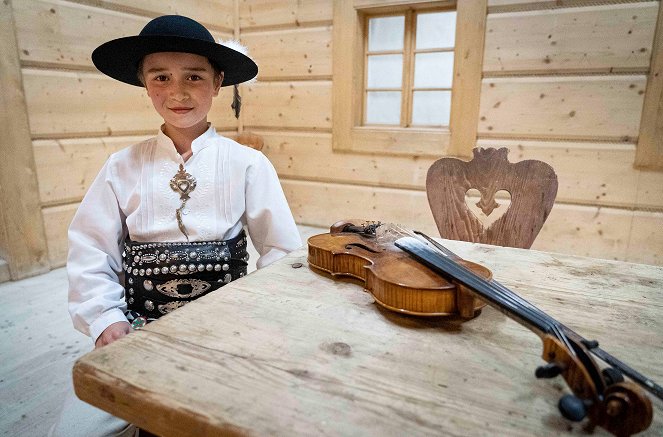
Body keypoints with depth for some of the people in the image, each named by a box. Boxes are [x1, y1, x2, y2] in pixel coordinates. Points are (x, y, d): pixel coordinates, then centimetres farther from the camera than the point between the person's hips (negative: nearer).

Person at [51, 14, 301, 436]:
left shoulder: (248, 163, -3)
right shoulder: (124, 165, 3)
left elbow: (281, 249, -3)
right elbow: (91, 248, 5)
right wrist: (106, 319, -7)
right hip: (138, 326, 2)